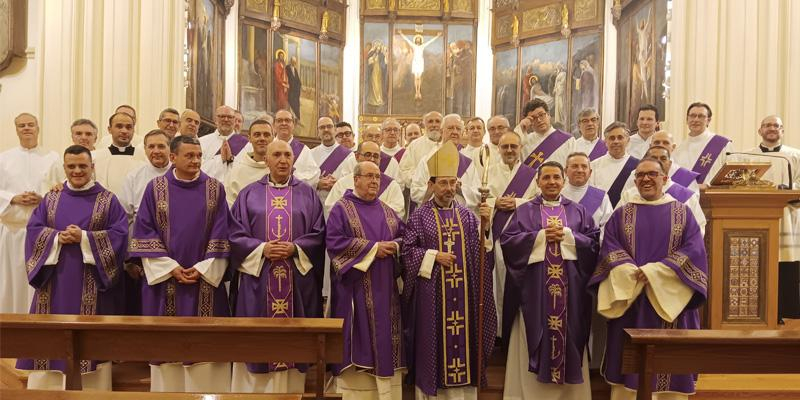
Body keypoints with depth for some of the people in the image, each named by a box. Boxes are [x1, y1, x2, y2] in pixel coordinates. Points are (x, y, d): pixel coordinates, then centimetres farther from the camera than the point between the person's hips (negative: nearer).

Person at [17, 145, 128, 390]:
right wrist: (57, 237, -14)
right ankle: (46, 388, 14)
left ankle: (90, 390, 8)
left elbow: (119, 234, -6)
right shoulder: (50, 199, 12)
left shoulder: (108, 201, 3)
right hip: (55, 281, 3)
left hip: (90, 284, -3)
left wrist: (85, 238, -16)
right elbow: (33, 229, 5)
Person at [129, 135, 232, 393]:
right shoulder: (155, 188, 3)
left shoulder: (215, 189, 3)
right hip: (165, 279, 0)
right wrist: (170, 267, -10)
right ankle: (169, 389, 17)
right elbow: (145, 232, -1)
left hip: (205, 279, 0)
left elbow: (220, 234, 0)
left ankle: (204, 390, 12)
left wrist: (203, 268, -10)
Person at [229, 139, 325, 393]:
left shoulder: (308, 194, 8)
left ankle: (291, 391, 14)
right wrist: (261, 249, -14)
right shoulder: (249, 194, 7)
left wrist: (295, 249, -14)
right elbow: (236, 235, 2)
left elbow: (318, 234, 2)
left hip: (298, 281, 0)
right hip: (257, 280, 0)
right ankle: (255, 390, 14)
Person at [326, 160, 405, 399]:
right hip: (356, 289, -5)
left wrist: (394, 246, -11)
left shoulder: (387, 211, 16)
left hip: (385, 289, 5)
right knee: (359, 340, -3)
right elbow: (334, 241, -13)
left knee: (385, 338, 6)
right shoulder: (342, 209, -1)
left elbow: (405, 236, 13)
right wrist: (373, 248, -16)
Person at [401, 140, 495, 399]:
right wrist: (433, 256, -13)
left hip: (463, 293, 3)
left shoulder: (467, 215, 10)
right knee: (433, 341, 3)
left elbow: (481, 249, 4)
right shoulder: (420, 216, 1)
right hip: (432, 293, -3)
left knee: (463, 338, 6)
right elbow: (407, 250, -3)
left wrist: (485, 225, -11)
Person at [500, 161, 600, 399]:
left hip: (570, 291, 1)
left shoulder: (579, 212, 12)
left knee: (569, 337, 3)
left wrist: (567, 235, -11)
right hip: (535, 290, -1)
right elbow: (507, 241, -4)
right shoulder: (524, 211, 7)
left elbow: (594, 244, 3)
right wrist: (541, 235, -10)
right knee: (536, 335, 0)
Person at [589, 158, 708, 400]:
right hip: (629, 301, 1)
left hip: (670, 301, 0)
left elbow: (693, 250, -4)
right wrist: (633, 273, -18)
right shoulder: (622, 214, 10)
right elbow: (610, 249, -1)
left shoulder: (682, 213, 8)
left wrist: (654, 271, -15)